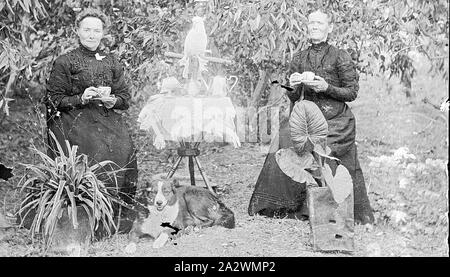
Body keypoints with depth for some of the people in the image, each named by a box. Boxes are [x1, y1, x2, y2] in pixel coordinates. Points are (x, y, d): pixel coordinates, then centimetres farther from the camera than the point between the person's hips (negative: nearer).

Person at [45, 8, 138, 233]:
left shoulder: (111, 63, 18)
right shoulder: (64, 63, 6)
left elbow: (125, 97, 18)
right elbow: (53, 100, 3)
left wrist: (113, 101, -5)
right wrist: (81, 98, -11)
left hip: (107, 117, 3)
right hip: (74, 119, -3)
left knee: (124, 150, -23)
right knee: (96, 152, -28)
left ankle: (121, 213, -14)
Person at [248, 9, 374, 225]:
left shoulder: (340, 57, -2)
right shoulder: (299, 59, 10)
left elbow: (352, 92, -2)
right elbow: (293, 98, 14)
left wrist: (327, 88, -16)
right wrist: (293, 86, -9)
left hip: (335, 122, -4)